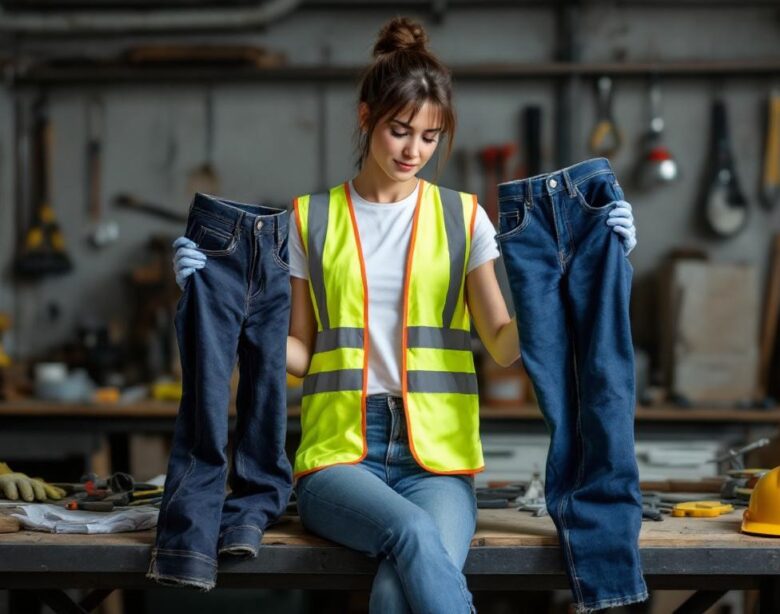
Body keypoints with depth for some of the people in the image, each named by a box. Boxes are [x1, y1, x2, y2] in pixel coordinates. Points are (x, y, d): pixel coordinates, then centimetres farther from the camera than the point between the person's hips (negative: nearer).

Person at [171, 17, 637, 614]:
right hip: (340, 452, 0)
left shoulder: (462, 217, 10)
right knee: (414, 533, -35)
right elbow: (300, 354, 10)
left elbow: (507, 345, 6)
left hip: (435, 453, 1)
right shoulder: (311, 219, 10)